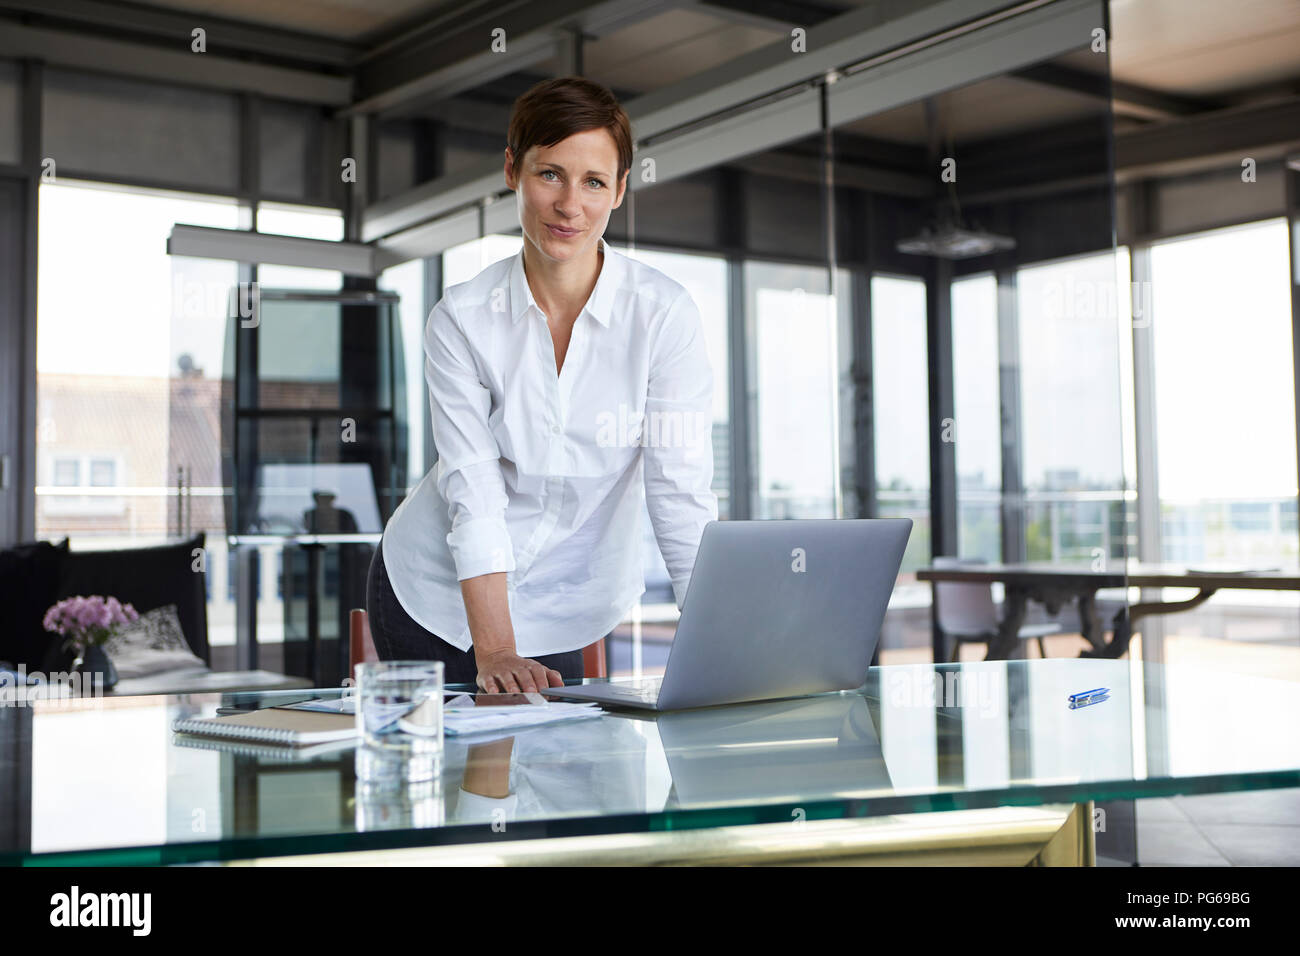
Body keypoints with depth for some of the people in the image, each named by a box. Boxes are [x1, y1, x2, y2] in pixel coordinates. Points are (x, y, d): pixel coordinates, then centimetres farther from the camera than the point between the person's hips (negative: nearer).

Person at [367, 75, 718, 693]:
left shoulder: (663, 316, -15)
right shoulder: (460, 320, -13)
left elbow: (681, 494, -17)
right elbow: (474, 497, -19)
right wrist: (495, 654, -28)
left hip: (561, 615, 0)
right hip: (433, 593, 1)